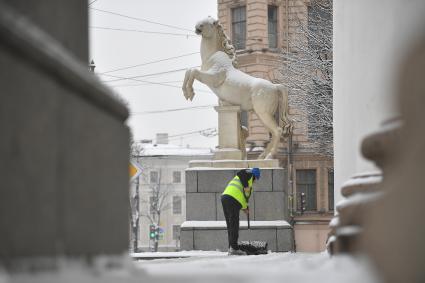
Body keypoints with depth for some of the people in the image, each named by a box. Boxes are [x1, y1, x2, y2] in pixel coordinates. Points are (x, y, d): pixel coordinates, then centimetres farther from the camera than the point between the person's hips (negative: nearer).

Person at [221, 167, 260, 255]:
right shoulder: (250, 175, 8)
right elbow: (240, 173, -14)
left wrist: (244, 208, 25)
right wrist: (246, 186, -14)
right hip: (233, 201, -9)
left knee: (230, 225, 13)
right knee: (234, 225, -7)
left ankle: (231, 247, 15)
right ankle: (234, 248, -9)